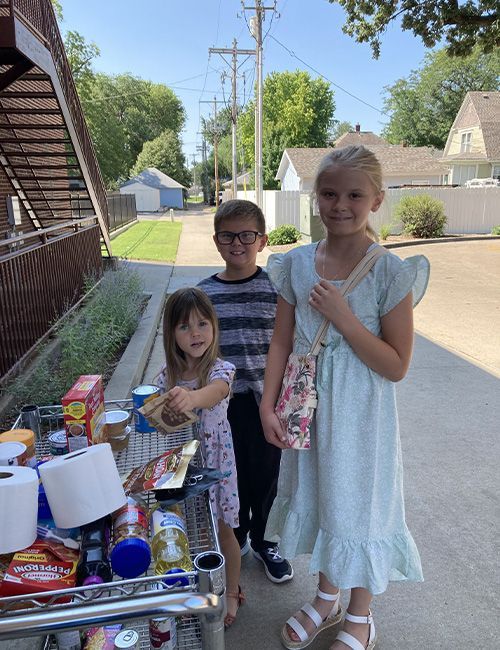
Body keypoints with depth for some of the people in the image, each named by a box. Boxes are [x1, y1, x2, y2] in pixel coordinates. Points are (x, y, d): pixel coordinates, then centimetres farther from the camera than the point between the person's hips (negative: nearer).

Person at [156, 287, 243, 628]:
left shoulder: (220, 369, -20)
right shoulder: (169, 373, -6)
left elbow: (216, 392, -45)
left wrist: (191, 398, -65)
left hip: (213, 459, -3)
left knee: (222, 530, 14)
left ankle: (232, 591, 40)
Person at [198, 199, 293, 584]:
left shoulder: (276, 289, -6)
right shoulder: (204, 293, -1)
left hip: (265, 401, -1)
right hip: (222, 404, 1)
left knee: (265, 476, 14)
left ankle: (262, 541, 39)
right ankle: (236, 538, 40)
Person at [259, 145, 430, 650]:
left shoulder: (391, 273, -15)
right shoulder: (297, 264, -3)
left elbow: (396, 366, -16)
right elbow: (281, 343, 1)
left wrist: (343, 317, -24)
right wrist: (268, 406, -5)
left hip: (360, 415, -4)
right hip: (309, 408, 4)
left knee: (357, 504, 12)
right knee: (317, 496, 20)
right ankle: (326, 599, 48)